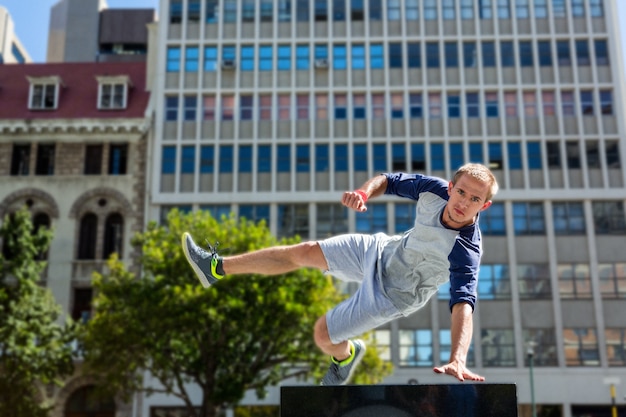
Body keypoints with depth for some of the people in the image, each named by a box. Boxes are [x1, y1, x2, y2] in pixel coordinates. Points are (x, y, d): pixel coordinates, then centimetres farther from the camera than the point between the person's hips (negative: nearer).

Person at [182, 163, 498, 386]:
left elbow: (463, 303, -47)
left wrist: (457, 359, -62)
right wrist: (364, 192, -28)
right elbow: (388, 181, -6)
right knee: (303, 252, 9)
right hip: (383, 250, 6)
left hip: (392, 293, -5)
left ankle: (345, 354, 40)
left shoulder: (465, 250, -36)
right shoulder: (435, 189, -20)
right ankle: (218, 268, 26)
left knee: (323, 334, 0)